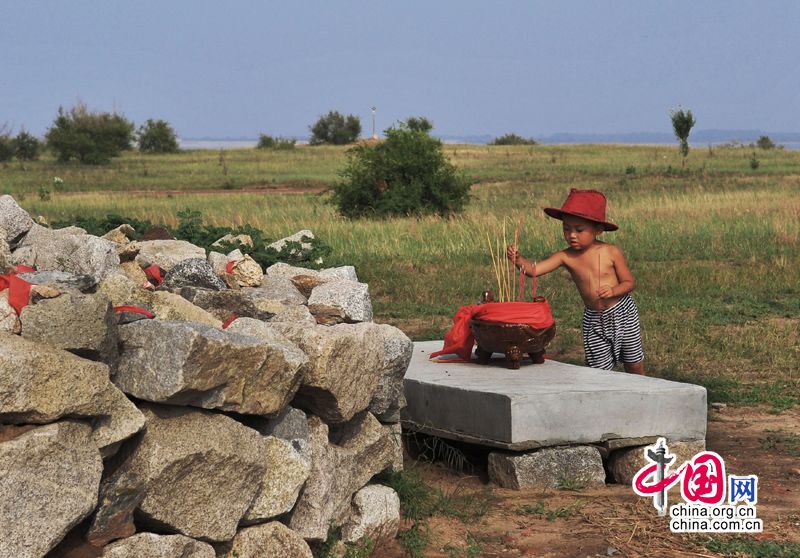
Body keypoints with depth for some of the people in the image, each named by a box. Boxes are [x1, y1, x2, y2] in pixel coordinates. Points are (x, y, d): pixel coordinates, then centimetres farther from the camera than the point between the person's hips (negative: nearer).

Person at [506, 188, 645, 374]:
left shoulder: (611, 252, -15)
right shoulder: (566, 256, -12)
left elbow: (629, 282, -6)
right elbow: (534, 269, -23)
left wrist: (613, 291, -26)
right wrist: (518, 260, -43)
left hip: (622, 313, -1)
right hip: (593, 320, 1)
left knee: (635, 366, 12)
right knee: (599, 370, 2)